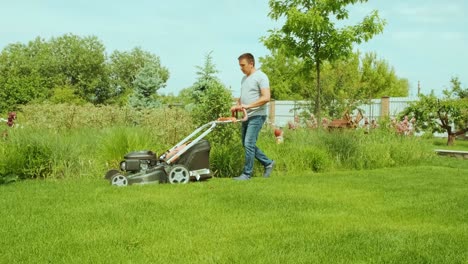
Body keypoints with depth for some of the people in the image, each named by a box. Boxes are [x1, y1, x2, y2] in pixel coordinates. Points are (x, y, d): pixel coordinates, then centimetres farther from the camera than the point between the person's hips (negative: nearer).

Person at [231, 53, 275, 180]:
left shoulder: (260, 77, -10)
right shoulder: (244, 78, 17)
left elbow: (266, 98, -19)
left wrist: (248, 105, -22)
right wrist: (237, 105, 6)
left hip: (257, 116, -9)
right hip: (246, 116, 9)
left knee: (249, 144, -10)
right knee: (247, 144, 12)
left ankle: (247, 173, -2)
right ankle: (268, 163, 26)